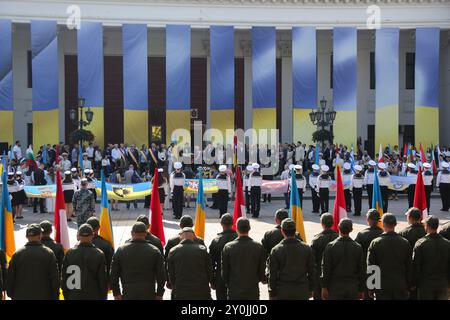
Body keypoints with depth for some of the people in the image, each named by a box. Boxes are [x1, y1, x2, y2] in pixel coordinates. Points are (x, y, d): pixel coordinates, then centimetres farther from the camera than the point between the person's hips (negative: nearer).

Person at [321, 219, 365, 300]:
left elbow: (326, 268, -5)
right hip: (353, 287, 2)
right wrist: (361, 290, 11)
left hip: (335, 286, -2)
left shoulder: (330, 246, -6)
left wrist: (324, 287, 1)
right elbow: (362, 270, 4)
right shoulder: (357, 247, 0)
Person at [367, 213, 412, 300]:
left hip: (382, 286, -2)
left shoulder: (375, 243, -5)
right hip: (401, 286, 2)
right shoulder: (405, 243, -1)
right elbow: (409, 267, 3)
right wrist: (408, 287, 12)